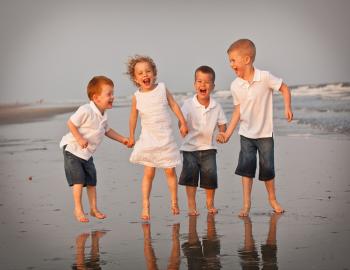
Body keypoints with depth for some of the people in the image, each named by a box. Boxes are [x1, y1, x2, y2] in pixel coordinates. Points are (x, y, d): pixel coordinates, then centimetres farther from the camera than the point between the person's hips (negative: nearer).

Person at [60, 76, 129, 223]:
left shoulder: (103, 115, 2)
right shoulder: (85, 111, -25)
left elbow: (107, 130, 18)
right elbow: (70, 123, -23)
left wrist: (122, 139, 14)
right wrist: (79, 139, -28)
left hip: (87, 154, 8)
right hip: (73, 150, -8)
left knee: (91, 181, 11)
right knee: (78, 180, -10)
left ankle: (94, 209, 22)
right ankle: (78, 209, 1)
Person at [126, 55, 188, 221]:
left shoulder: (162, 88, -4)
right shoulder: (137, 97, -4)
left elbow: (174, 105, 4)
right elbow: (133, 117, 8)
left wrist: (183, 123, 2)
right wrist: (131, 136, 14)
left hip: (166, 137, 0)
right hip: (148, 138, 0)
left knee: (170, 170, 4)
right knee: (148, 173, 1)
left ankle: (174, 203, 18)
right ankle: (145, 206, 6)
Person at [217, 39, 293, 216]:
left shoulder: (265, 77, -14)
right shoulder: (235, 86, -5)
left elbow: (284, 88, -2)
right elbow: (238, 110, 2)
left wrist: (287, 107, -16)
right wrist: (227, 133, 0)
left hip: (265, 133, -2)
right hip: (246, 133, 2)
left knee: (267, 168, 6)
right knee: (246, 167, -5)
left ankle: (272, 199, 28)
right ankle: (246, 204, 2)